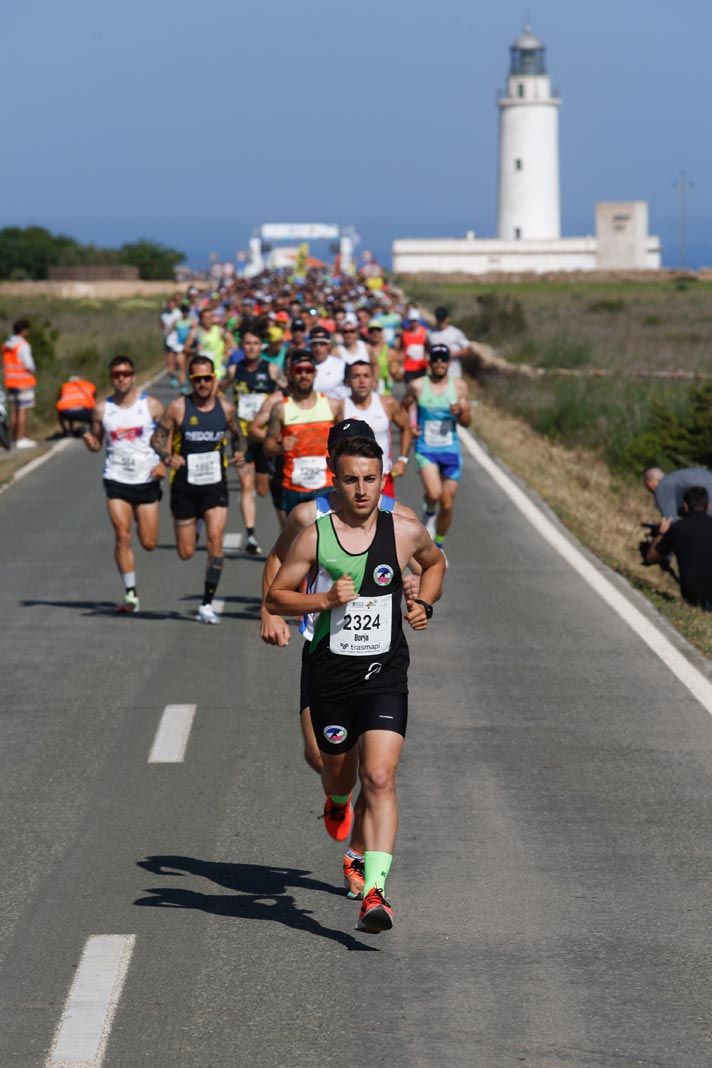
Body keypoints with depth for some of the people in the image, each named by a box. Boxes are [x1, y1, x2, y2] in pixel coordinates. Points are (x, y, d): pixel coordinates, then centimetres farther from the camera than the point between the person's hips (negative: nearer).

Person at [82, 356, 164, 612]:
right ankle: (131, 594, -5)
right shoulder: (102, 409, 3)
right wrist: (90, 443, -12)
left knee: (149, 543, 0)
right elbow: (96, 443, 12)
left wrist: (164, 463, -12)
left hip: (147, 480, -1)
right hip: (116, 480, 1)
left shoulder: (151, 405, -2)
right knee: (122, 536, -12)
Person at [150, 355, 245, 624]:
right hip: (184, 485, -1)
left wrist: (239, 452, -4)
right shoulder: (178, 407, -6)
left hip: (215, 484, 1)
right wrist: (167, 457, -23)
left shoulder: (226, 408, 2)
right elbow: (157, 437, -3)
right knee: (186, 553, 5)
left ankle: (207, 604, -9)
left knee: (215, 539, -17)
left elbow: (237, 435, 18)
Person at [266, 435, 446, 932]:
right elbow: (276, 596, 2)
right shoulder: (315, 537, -5)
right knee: (339, 774, 18)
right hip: (330, 672, 1)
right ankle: (337, 803, 58)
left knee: (380, 779, -17)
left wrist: (424, 603, 4)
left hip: (385, 675, -1)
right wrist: (325, 600, -15)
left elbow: (435, 562, 22)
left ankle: (375, 892, -22)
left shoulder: (406, 533, -1)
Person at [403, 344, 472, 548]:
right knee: (434, 493, -25)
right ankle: (429, 512, 10)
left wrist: (460, 413, -18)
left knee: (447, 504, 4)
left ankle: (438, 545, 24)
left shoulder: (459, 386, 0)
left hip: (451, 449, 2)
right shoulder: (418, 386, -4)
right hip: (426, 449, -2)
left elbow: (467, 422, 3)